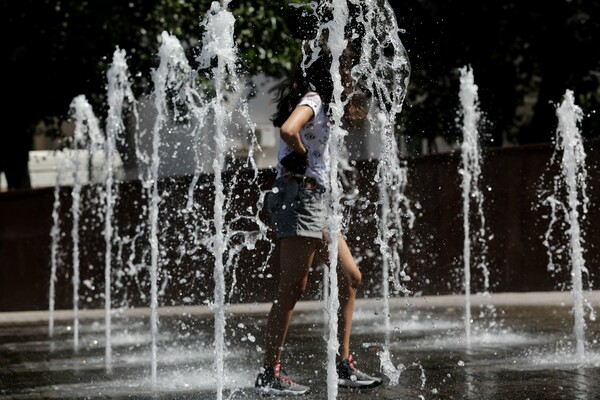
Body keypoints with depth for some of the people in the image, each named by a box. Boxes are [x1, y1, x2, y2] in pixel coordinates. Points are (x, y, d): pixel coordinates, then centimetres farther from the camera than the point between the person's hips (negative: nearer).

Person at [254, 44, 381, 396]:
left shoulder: (321, 105, 21)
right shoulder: (312, 102, -10)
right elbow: (288, 130, -28)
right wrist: (302, 155, -11)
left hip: (316, 200, 10)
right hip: (299, 194, -10)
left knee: (350, 278, 9)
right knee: (293, 288, -10)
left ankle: (344, 366, 10)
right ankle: (270, 374, -8)